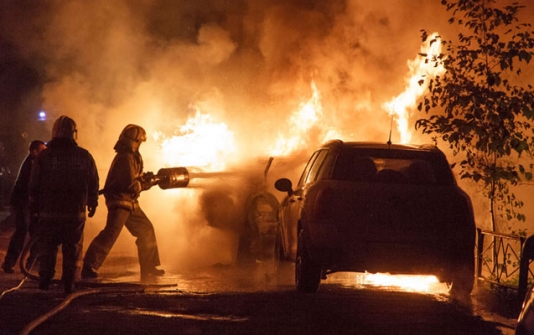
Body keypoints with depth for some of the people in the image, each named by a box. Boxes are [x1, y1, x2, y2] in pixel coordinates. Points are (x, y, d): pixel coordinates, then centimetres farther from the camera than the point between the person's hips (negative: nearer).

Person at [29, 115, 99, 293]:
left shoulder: (44, 156, -3)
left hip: (49, 212, 0)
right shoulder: (84, 156, -1)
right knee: (73, 249, 7)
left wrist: (34, 206, 14)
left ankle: (45, 280, 6)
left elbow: (34, 184, 1)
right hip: (76, 212, 0)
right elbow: (93, 184, 5)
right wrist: (92, 203, 19)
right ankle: (69, 283, 6)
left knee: (47, 246, 10)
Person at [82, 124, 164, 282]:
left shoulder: (130, 157, 16)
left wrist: (147, 180, 5)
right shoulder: (126, 158, -17)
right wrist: (147, 182, -6)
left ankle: (149, 269, 23)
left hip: (129, 203, 11)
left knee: (146, 230, 16)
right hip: (120, 201, -11)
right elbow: (131, 184, -22)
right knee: (111, 232, -20)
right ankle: (89, 268, -22)